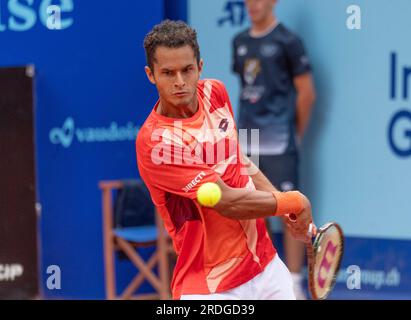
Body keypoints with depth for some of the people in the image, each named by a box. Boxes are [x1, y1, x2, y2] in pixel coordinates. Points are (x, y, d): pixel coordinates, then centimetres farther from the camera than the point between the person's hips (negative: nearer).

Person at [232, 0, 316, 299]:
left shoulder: (287, 41, -5)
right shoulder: (240, 42, 13)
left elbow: (306, 93, -3)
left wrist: (296, 134, 1)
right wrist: (249, 123, 13)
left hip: (278, 144, -6)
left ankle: (294, 283, 1)